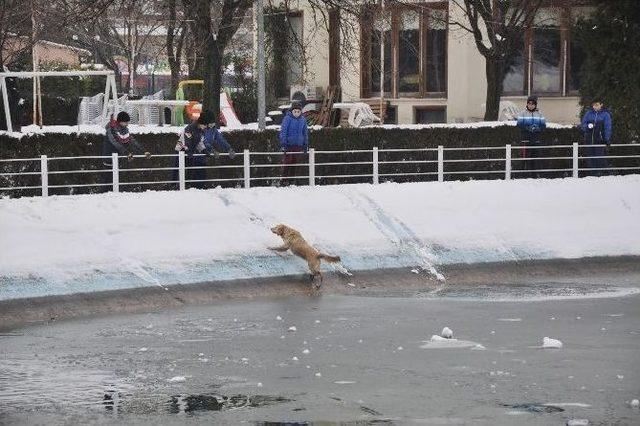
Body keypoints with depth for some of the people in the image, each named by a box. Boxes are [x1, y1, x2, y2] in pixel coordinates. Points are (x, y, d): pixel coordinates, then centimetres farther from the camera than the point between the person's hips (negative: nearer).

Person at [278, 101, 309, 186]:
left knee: (296, 163, 6)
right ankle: (284, 180, -1)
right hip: (289, 144, -4)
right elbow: (283, 131, -9)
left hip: (299, 145, 4)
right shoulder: (287, 118, -7)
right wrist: (283, 145, -15)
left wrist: (306, 145, 14)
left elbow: (305, 133, 17)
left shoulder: (303, 120, 7)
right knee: (287, 162, -6)